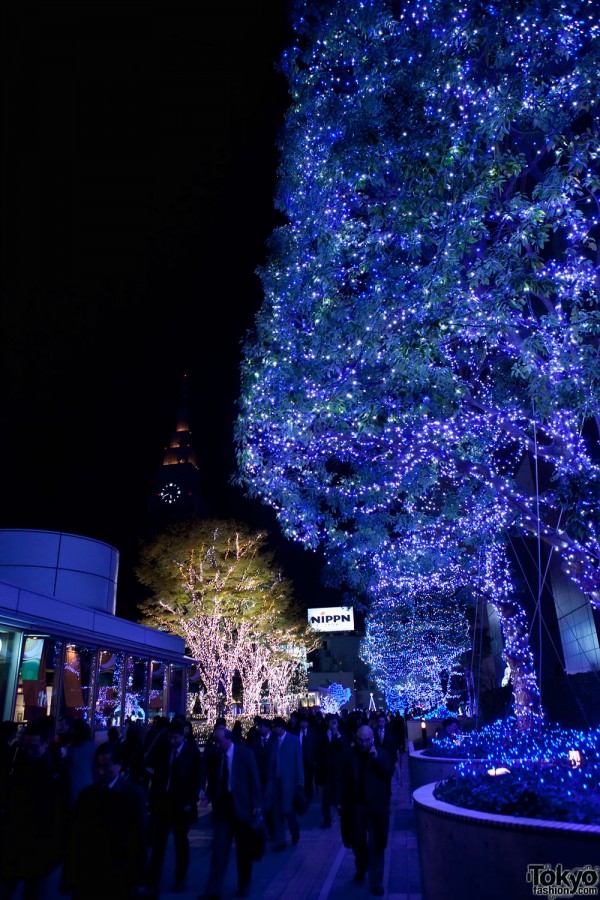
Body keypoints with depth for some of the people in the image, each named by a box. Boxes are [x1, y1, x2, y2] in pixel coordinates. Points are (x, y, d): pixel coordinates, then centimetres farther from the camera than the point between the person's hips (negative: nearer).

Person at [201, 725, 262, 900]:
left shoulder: (245, 753, -7)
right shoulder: (215, 757, 3)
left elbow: (254, 779, -6)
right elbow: (212, 782, 12)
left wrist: (257, 804, -9)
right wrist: (208, 796, -6)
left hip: (242, 806, -2)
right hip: (222, 807, 2)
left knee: (243, 850, 11)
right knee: (219, 848, -3)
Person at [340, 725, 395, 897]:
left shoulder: (381, 753, -7)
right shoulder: (351, 755, -1)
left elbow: (390, 771, -20)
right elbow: (345, 780, 3)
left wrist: (377, 758, -33)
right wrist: (344, 803, 2)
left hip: (376, 805, -3)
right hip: (356, 804, 3)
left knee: (376, 845, 1)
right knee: (357, 841, 17)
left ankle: (376, 881, 10)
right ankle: (361, 868, 41)